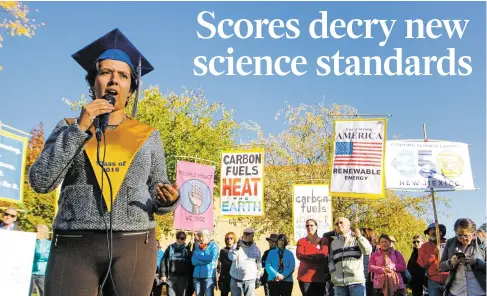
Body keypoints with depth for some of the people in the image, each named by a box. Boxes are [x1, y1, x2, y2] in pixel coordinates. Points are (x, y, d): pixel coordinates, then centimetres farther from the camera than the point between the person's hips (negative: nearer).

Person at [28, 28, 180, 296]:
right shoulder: (69, 128, 9)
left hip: (134, 248, 1)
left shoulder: (148, 136, 10)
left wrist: (168, 200, -12)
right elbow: (41, 181, -4)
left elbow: (158, 196, 11)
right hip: (74, 247, -1)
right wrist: (80, 128, -9)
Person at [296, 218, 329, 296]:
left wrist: (307, 255, -8)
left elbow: (323, 254, -8)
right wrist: (317, 257, -9)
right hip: (305, 277, -1)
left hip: (320, 277, 1)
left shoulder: (323, 241, 10)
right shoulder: (301, 241, 10)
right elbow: (299, 255, -8)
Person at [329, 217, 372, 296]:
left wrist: (359, 237, -22)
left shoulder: (357, 238, 6)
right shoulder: (334, 243, 21)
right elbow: (330, 260, 20)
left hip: (356, 280, -4)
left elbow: (368, 251, -8)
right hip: (339, 282, 4)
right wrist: (333, 272, 2)